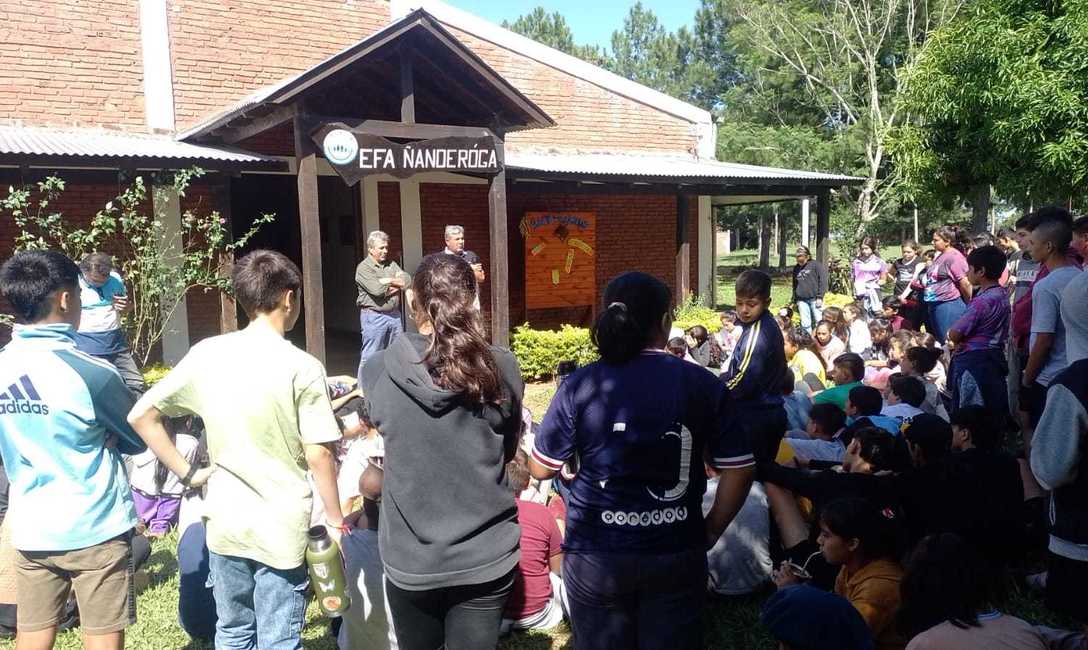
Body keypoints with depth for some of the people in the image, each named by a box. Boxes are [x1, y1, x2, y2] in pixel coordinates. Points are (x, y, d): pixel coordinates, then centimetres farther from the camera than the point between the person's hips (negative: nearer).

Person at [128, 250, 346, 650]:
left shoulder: (205, 354, -2)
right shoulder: (302, 367, -15)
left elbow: (141, 416, 1)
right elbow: (319, 456, -14)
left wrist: (186, 473, 5)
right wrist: (336, 523, -3)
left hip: (224, 523, 4)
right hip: (282, 528, -4)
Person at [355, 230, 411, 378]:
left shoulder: (391, 264, 14)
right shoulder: (363, 268, -6)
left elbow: (408, 281, 3)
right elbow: (377, 289, -19)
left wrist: (389, 281, -12)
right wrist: (398, 281, -5)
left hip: (394, 315, 7)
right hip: (374, 316, -6)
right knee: (370, 357, -4)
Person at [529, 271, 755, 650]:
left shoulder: (580, 385, -10)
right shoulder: (703, 384, -8)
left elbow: (540, 469, -3)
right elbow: (739, 469, -5)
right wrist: (711, 531, 8)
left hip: (596, 555, 0)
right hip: (677, 554, 1)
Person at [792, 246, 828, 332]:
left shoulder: (815, 265, -3)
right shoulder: (796, 268, 11)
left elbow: (823, 280, -6)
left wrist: (820, 297, -10)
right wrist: (795, 300, 20)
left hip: (814, 299, -4)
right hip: (802, 300, 4)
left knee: (819, 322, -2)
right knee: (805, 324, 4)